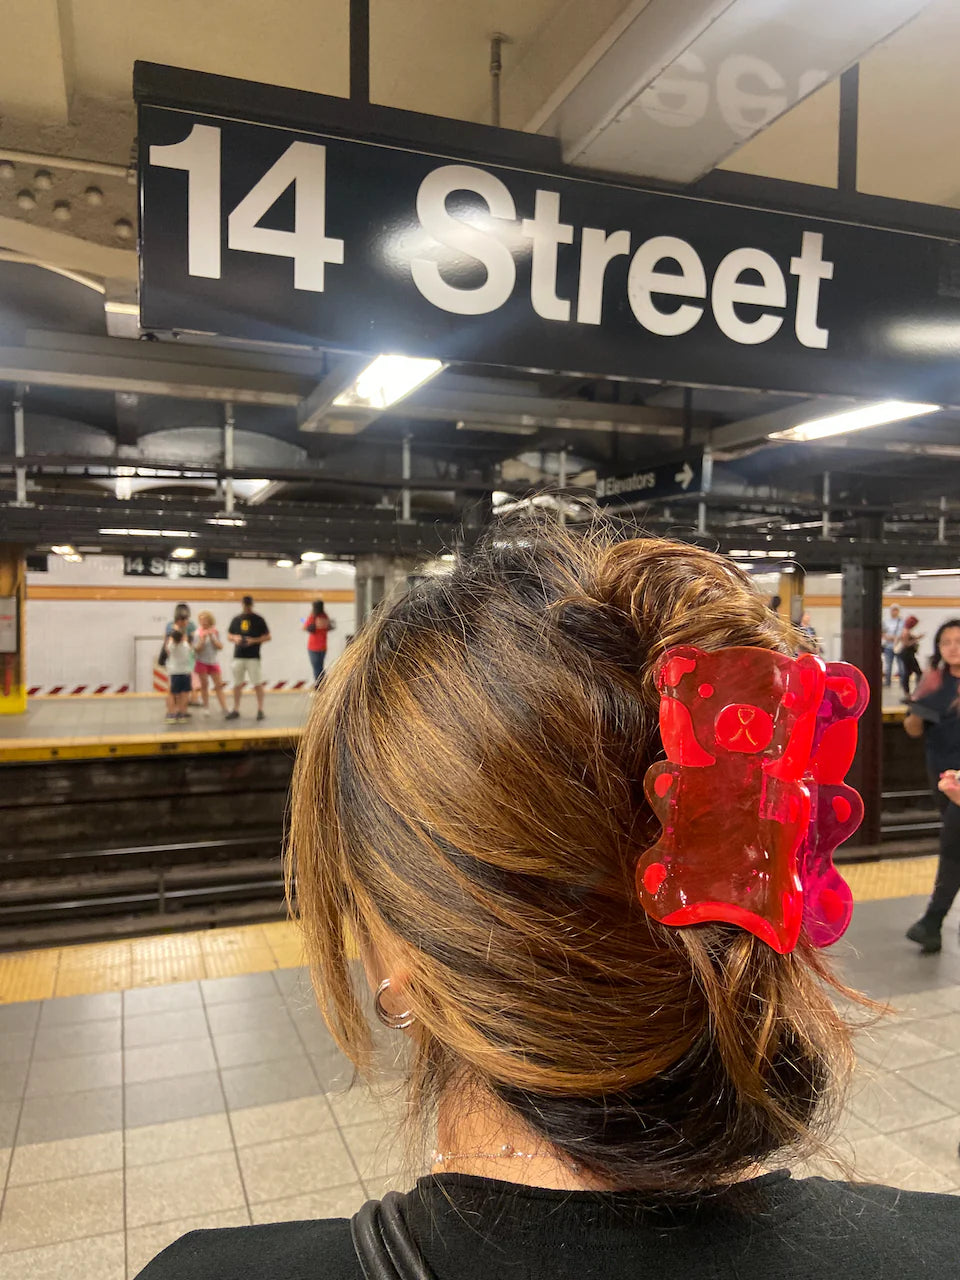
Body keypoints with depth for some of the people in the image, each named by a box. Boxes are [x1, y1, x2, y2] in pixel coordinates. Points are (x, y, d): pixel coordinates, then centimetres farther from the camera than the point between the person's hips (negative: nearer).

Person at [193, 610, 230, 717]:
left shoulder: (215, 632, 0)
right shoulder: (198, 633, -6)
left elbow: (220, 646, -4)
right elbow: (196, 649, -9)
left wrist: (212, 638, -16)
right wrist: (203, 639, -22)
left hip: (214, 662, 2)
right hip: (202, 662, -1)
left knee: (219, 685, 0)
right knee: (204, 685, 6)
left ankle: (224, 708, -2)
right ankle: (206, 707, 17)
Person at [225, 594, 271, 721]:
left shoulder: (258, 619, 0)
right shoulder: (236, 619, 11)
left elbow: (267, 636, -1)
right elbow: (229, 635, 17)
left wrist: (254, 640, -15)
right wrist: (234, 638, -5)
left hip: (253, 657, -4)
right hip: (238, 656, 4)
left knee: (258, 684, -3)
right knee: (237, 684, 8)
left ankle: (260, 710, 5)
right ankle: (236, 710, 17)